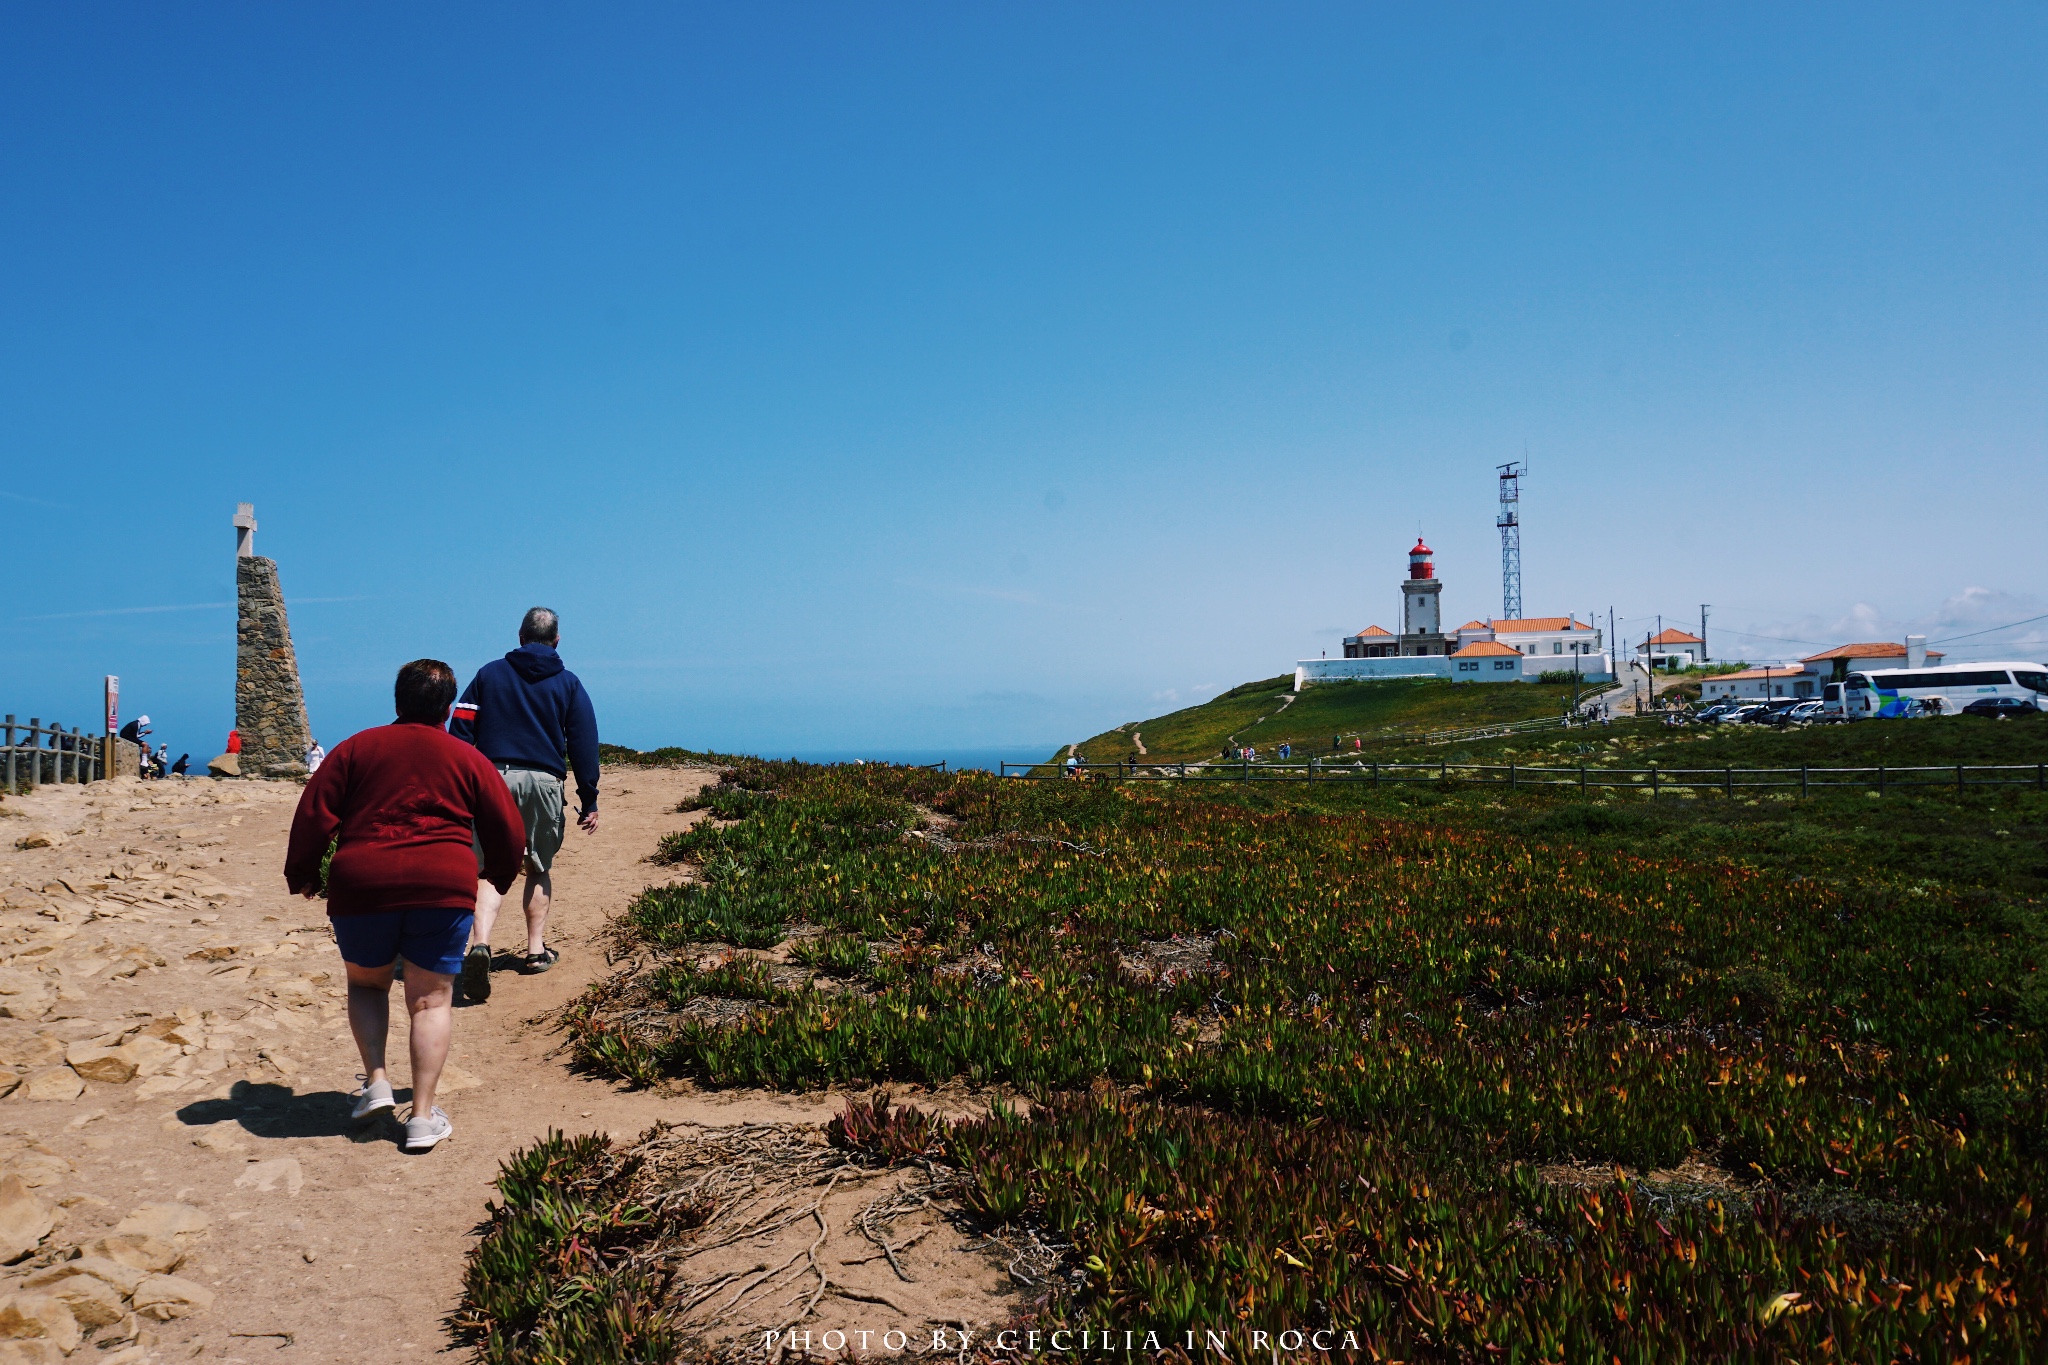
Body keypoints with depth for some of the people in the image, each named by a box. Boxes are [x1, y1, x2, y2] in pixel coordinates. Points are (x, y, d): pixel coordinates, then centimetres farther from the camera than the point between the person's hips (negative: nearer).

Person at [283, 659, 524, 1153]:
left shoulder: (357, 747, 11)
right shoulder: (467, 758, 10)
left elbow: (314, 814, 4)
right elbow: (509, 832, 10)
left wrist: (301, 875, 17)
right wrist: (500, 878, 28)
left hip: (361, 885, 1)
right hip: (443, 886, -1)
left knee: (366, 982, 25)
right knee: (431, 999, 6)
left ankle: (376, 1081, 12)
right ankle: (423, 1116, 2)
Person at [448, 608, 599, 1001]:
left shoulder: (489, 674, 11)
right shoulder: (568, 684, 8)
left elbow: (460, 732, 5)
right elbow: (584, 745, 4)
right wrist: (588, 801, 6)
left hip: (492, 777, 0)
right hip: (543, 781, 0)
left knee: (489, 869, 0)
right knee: (540, 869, 16)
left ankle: (480, 943, -21)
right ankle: (536, 950, 19)